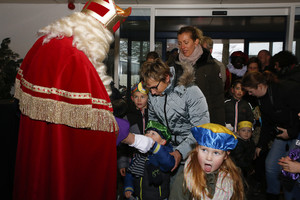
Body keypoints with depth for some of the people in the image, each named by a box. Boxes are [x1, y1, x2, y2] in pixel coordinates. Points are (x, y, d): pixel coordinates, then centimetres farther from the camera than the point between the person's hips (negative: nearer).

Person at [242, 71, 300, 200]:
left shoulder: (289, 89, -23)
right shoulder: (262, 99, 2)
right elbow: (266, 124, 12)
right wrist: (261, 145, 15)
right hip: (282, 135, 7)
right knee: (271, 165, 2)